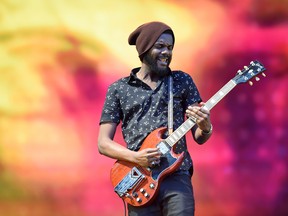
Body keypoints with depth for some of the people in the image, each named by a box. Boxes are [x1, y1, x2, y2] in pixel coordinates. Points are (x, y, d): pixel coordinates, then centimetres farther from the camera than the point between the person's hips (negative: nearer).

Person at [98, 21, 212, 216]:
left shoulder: (183, 81, 12)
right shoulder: (118, 89, 10)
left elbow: (199, 137, 11)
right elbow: (103, 143, 7)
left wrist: (205, 128, -13)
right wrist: (134, 157, -11)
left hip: (177, 176, 0)